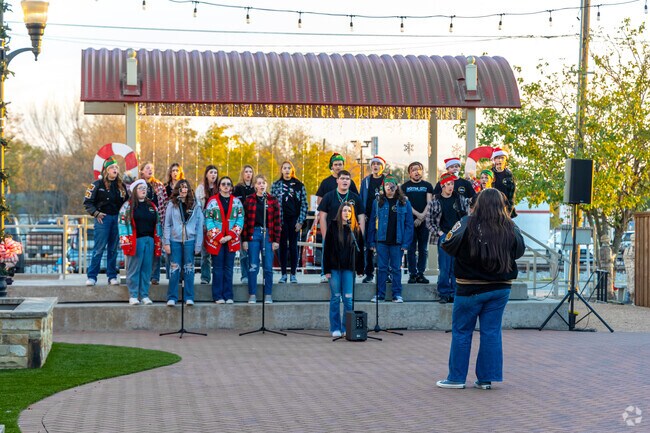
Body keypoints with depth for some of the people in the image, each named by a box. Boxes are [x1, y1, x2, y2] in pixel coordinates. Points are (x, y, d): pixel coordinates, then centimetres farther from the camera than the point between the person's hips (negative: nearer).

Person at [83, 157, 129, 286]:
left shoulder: (121, 185, 11)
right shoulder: (98, 184, -2)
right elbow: (87, 201, -3)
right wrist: (96, 213, -11)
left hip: (117, 218, 4)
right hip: (103, 218, -4)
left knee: (113, 249, 7)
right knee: (99, 248, -6)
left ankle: (112, 276, 13)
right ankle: (92, 276, -1)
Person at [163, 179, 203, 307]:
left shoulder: (195, 205, 3)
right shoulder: (172, 204, 3)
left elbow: (199, 225, 3)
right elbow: (167, 224, 3)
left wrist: (198, 244, -2)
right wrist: (166, 242, -5)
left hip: (189, 240, 0)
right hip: (175, 240, 0)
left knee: (189, 269, 4)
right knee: (174, 269, 1)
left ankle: (189, 297, 9)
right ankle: (172, 298, 6)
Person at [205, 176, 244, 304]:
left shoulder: (236, 202, 8)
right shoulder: (212, 201, 1)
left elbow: (240, 219, 3)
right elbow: (208, 220, -4)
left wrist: (231, 236, -9)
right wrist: (218, 237, -12)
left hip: (232, 240, 2)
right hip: (216, 240, -2)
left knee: (229, 268, 4)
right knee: (218, 268, 0)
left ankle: (228, 295, 9)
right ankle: (218, 296, 4)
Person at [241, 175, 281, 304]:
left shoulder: (273, 200, 5)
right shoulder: (249, 200, 4)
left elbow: (277, 221, 4)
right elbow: (245, 220, 2)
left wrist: (276, 240, -1)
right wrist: (244, 239, -3)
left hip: (268, 235, 0)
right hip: (253, 234, 0)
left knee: (268, 267, 2)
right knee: (253, 266, 1)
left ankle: (268, 295, 9)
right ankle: (252, 295, 7)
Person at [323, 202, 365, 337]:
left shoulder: (355, 228, 6)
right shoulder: (333, 226, 1)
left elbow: (360, 249, 8)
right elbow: (327, 249, 0)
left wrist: (360, 269, 3)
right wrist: (327, 269, -6)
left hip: (349, 268, 1)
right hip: (335, 267, -1)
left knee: (348, 298, -2)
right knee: (335, 298, 4)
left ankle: (347, 328, 7)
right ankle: (335, 328, 11)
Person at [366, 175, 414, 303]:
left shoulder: (404, 203, 3)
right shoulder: (378, 202, 5)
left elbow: (409, 224, 1)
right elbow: (372, 222, 6)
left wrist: (406, 243, -6)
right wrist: (371, 241, -1)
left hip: (397, 242, 0)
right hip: (381, 240, 1)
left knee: (396, 268, 6)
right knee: (381, 268, 4)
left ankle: (397, 294, 13)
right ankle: (380, 294, 9)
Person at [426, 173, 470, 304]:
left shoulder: (460, 199, 7)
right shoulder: (435, 201, 2)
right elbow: (429, 221, 4)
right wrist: (439, 233, -5)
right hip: (443, 237, -2)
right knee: (444, 267, -4)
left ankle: (455, 293, 10)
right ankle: (444, 294, 3)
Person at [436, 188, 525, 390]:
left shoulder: (468, 224, -14)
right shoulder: (510, 228, -4)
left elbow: (448, 245, -14)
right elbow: (520, 250, 10)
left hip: (471, 288, -3)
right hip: (500, 288, 3)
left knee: (461, 331, 8)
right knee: (491, 332, 9)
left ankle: (457, 377, 11)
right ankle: (486, 378, 10)